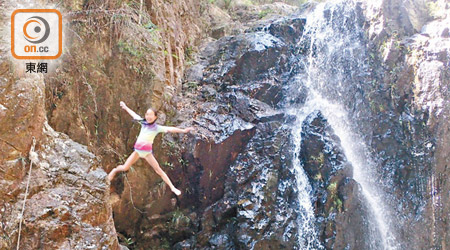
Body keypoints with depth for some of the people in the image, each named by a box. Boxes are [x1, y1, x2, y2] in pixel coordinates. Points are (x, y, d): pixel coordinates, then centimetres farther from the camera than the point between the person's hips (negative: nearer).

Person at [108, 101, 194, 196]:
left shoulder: (157, 128, -8)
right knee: (125, 168, 0)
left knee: (158, 170, -5)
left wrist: (183, 130, -26)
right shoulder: (143, 122, 1)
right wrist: (125, 107, 27)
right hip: (137, 151, 2)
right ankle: (115, 170, 34)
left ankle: (172, 187, -2)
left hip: (148, 152, -2)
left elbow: (169, 129, -17)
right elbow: (133, 114, 14)